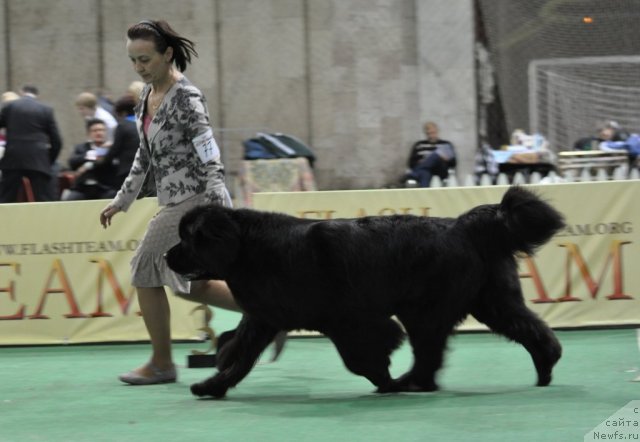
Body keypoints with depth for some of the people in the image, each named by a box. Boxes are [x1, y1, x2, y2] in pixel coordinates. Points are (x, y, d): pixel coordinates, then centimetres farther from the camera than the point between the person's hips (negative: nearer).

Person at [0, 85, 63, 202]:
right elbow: (56, 141, 4)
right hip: (38, 162, 0)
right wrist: (49, 161, 16)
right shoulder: (46, 110, 6)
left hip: (12, 161, 0)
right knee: (44, 200, 0)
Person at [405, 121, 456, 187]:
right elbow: (411, 163, 16)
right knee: (424, 173, -42)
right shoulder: (419, 145, 24)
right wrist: (420, 162, -6)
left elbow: (453, 163, 13)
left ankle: (414, 174, -52)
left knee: (435, 155, -34)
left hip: (440, 172, 0)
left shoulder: (446, 144, 21)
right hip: (424, 170, 0)